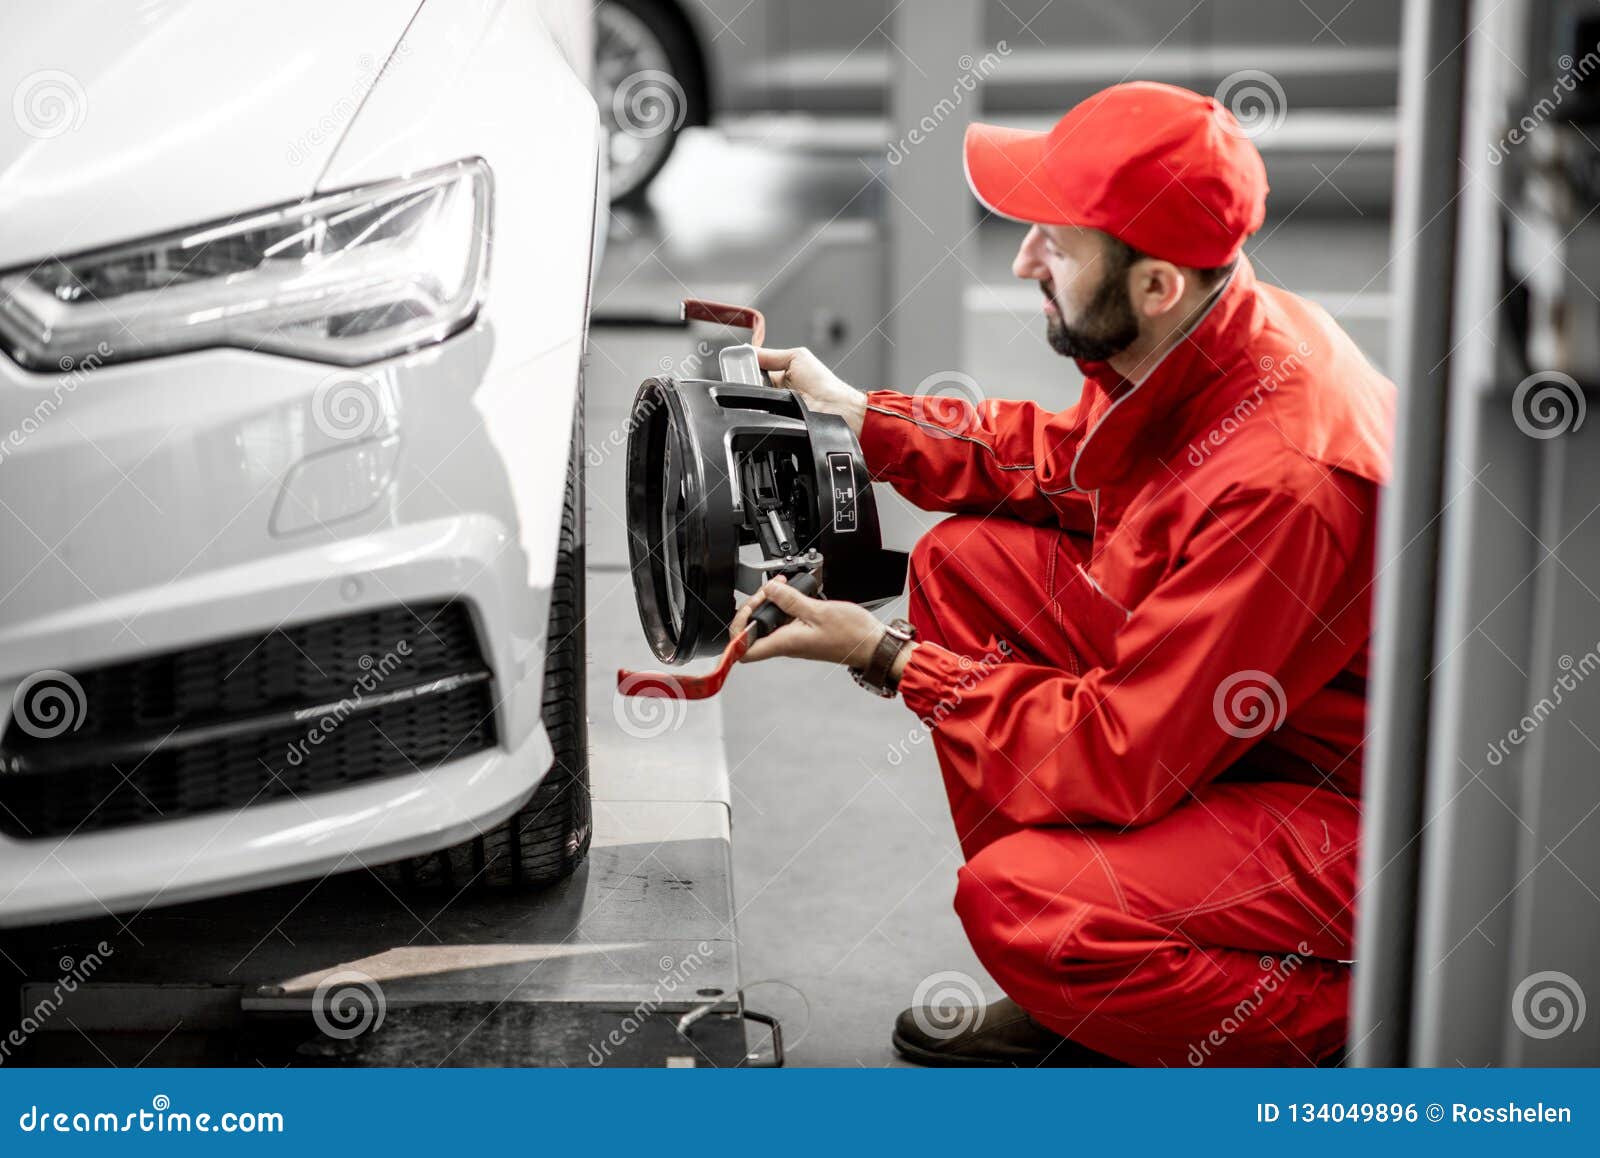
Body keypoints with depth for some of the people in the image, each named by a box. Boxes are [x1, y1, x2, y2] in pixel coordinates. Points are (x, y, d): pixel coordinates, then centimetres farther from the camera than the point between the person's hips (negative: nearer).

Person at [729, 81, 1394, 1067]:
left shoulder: (1280, 480, -33)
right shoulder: (1196, 348, -7)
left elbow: (1122, 759, -28)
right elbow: (1069, 464, 16)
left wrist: (890, 659, -19)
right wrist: (859, 416, 5)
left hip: (1356, 811, -9)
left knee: (1015, 900, -26)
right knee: (966, 562, 2)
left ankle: (1342, 1024, -1)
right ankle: (1075, 996, 9)